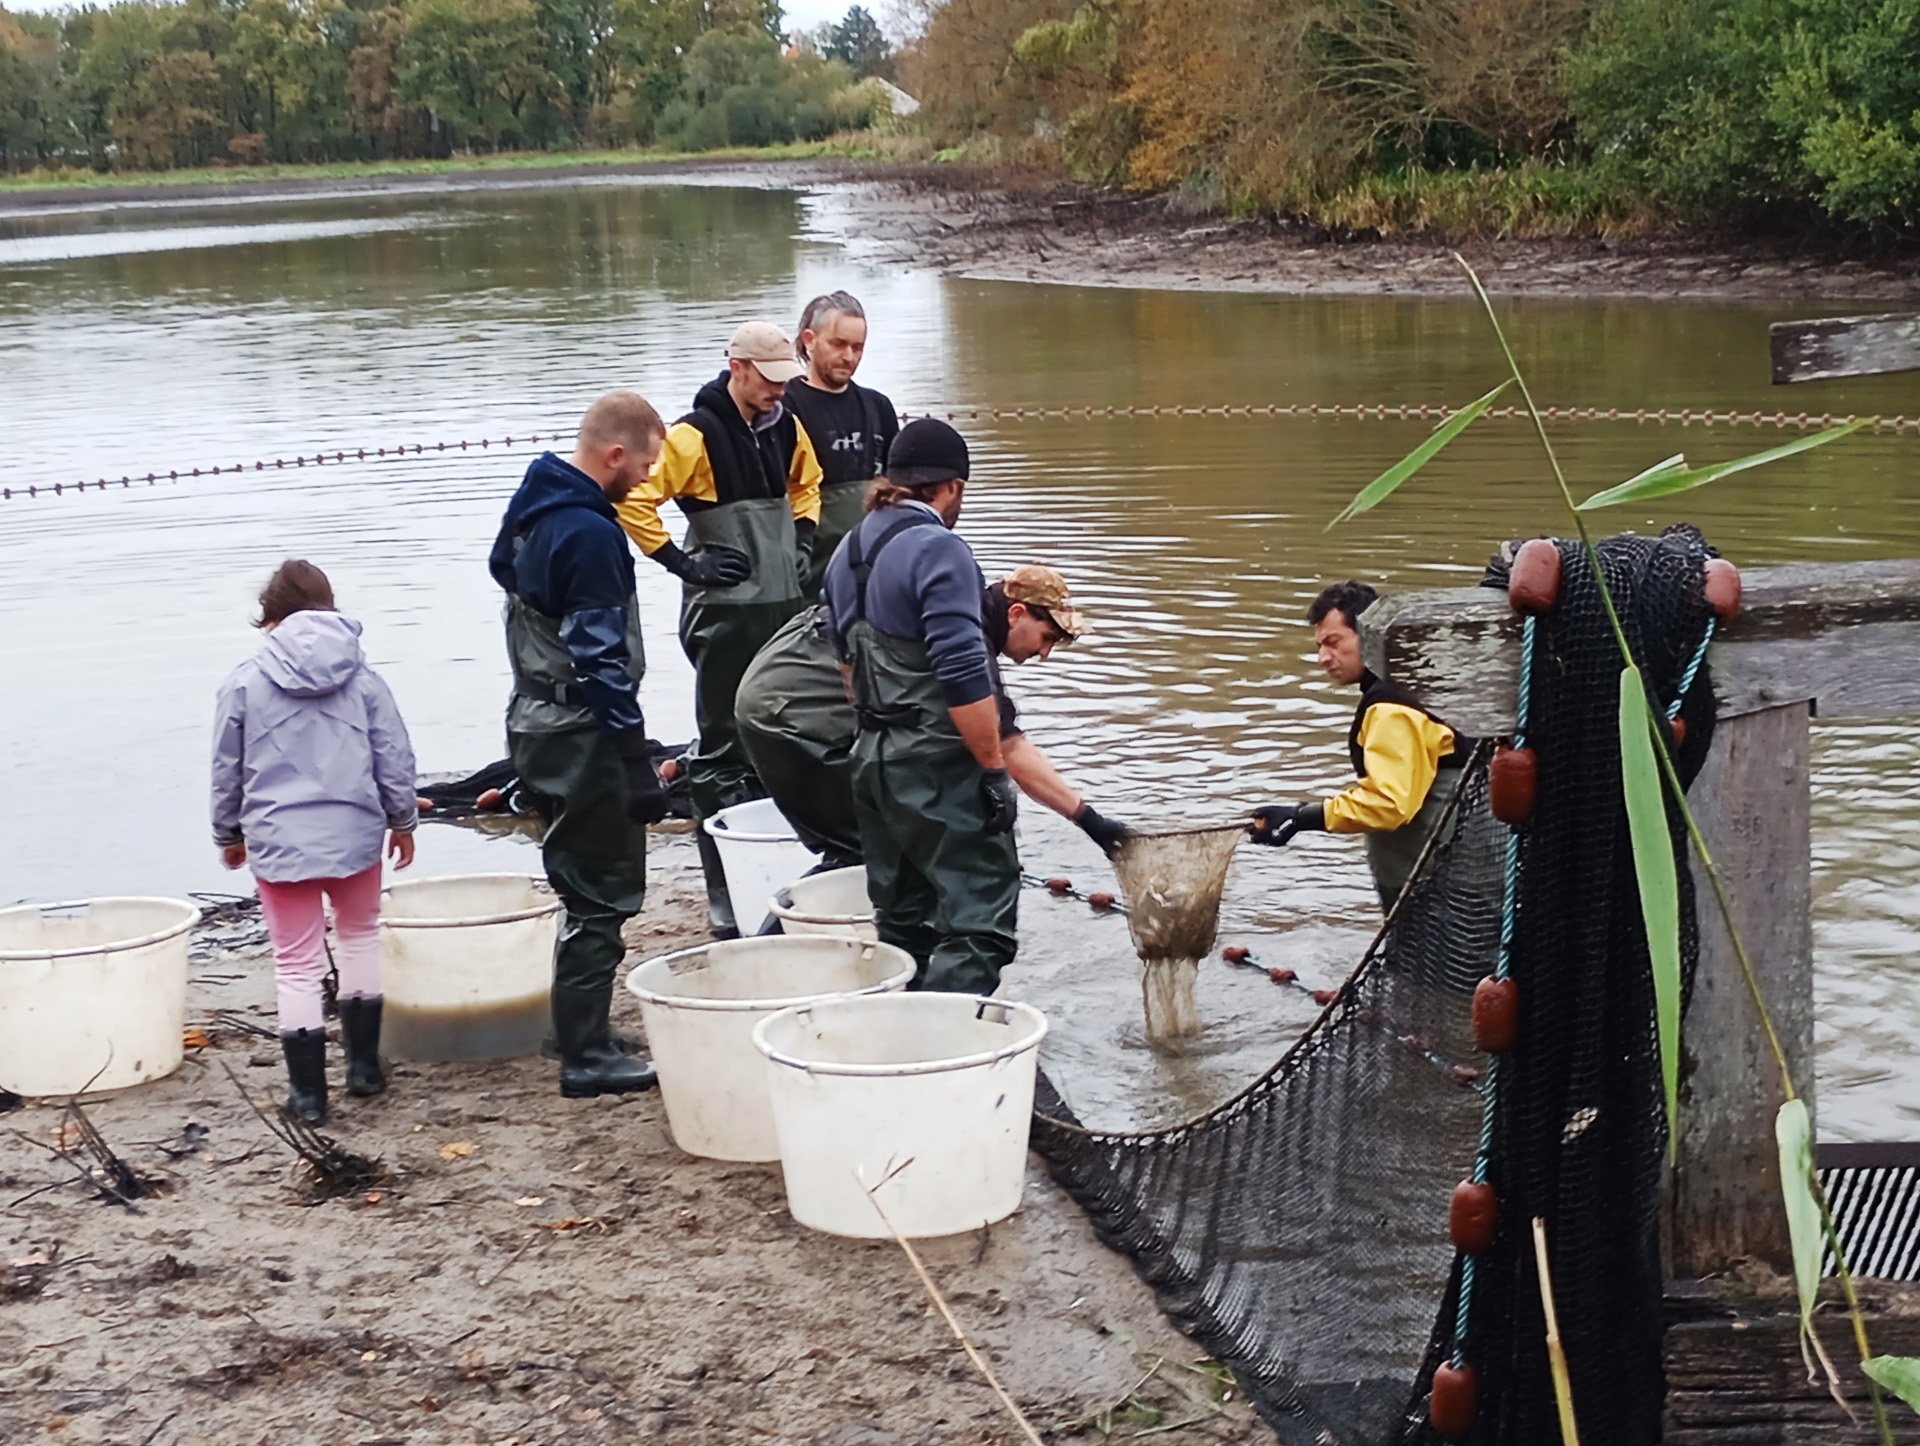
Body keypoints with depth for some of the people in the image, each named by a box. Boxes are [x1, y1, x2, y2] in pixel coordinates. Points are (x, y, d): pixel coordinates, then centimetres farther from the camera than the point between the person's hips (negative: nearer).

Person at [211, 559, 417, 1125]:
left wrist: (228, 834, 20)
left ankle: (308, 1090, 7)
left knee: (297, 964, 4)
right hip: (355, 833, 2)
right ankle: (364, 1063, 25)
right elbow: (395, 756, 4)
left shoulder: (244, 682, -2)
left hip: (277, 840, -2)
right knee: (360, 935, 23)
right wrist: (402, 820, 19)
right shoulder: (361, 676, 1)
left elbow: (227, 770, 5)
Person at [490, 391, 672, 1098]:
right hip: (583, 737, -10)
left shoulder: (529, 512, 10)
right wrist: (639, 769, -19)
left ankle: (579, 1031, 26)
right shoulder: (589, 533, -20)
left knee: (584, 887, 19)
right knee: (603, 898, -2)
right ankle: (586, 1058, 2)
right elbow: (603, 661, -22)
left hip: (537, 725, 10)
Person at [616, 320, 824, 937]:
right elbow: (633, 498, -18)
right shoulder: (696, 436, -13)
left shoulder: (787, 427, 9)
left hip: (784, 605, 7)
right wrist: (683, 563, -15)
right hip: (723, 613, -7)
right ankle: (724, 900, 1)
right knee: (722, 751, -3)